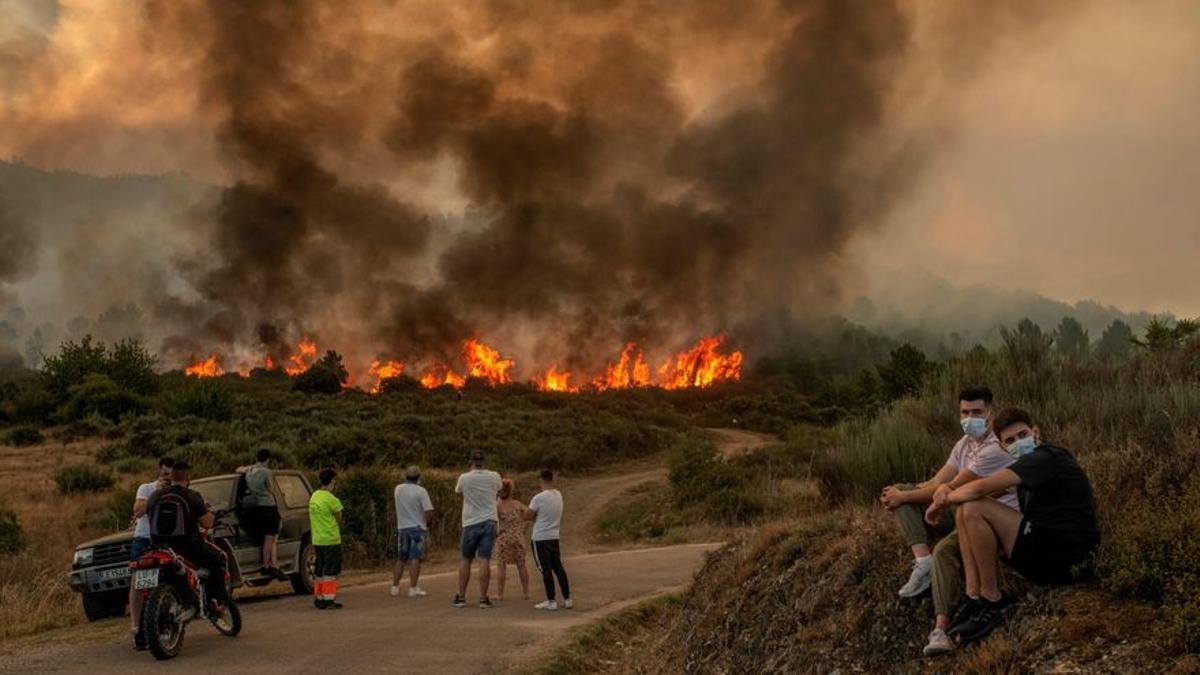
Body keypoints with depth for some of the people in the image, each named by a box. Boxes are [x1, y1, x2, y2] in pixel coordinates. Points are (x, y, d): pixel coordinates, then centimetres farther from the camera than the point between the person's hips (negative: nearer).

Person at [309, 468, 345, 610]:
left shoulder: (314, 496, 10)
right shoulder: (330, 498, -15)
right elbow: (339, 519, -6)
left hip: (317, 539, 8)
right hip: (330, 539, -8)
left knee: (319, 570, 13)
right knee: (331, 571, -3)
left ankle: (318, 599, 17)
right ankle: (329, 600, -4)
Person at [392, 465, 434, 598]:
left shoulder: (398, 489, 2)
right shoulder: (421, 491, -11)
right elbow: (428, 512, -14)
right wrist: (427, 524, 4)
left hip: (402, 528, 5)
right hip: (417, 528, -5)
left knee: (400, 559, 14)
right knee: (415, 559, -4)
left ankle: (395, 587, 15)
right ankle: (413, 588, -7)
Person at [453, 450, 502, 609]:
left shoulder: (464, 478, -6)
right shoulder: (494, 477, -2)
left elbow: (457, 490, 15)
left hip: (471, 524, 0)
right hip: (489, 522, 0)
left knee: (466, 560, 11)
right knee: (485, 561, -3)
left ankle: (461, 597, 13)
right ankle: (483, 598, -5)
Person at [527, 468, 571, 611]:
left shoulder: (538, 498, -17)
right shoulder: (559, 495, 3)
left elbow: (528, 516, -10)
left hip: (540, 538, -6)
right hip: (554, 536, 6)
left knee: (546, 569, -2)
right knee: (558, 567, 12)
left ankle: (551, 601, 0)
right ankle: (567, 599, 13)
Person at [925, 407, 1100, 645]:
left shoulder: (1045, 458, -13)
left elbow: (980, 488, -21)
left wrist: (945, 499, -5)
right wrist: (948, 495, 0)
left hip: (1067, 558, -10)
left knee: (974, 509, -19)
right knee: (965, 512, 10)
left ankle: (992, 599, -11)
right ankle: (973, 594, -7)